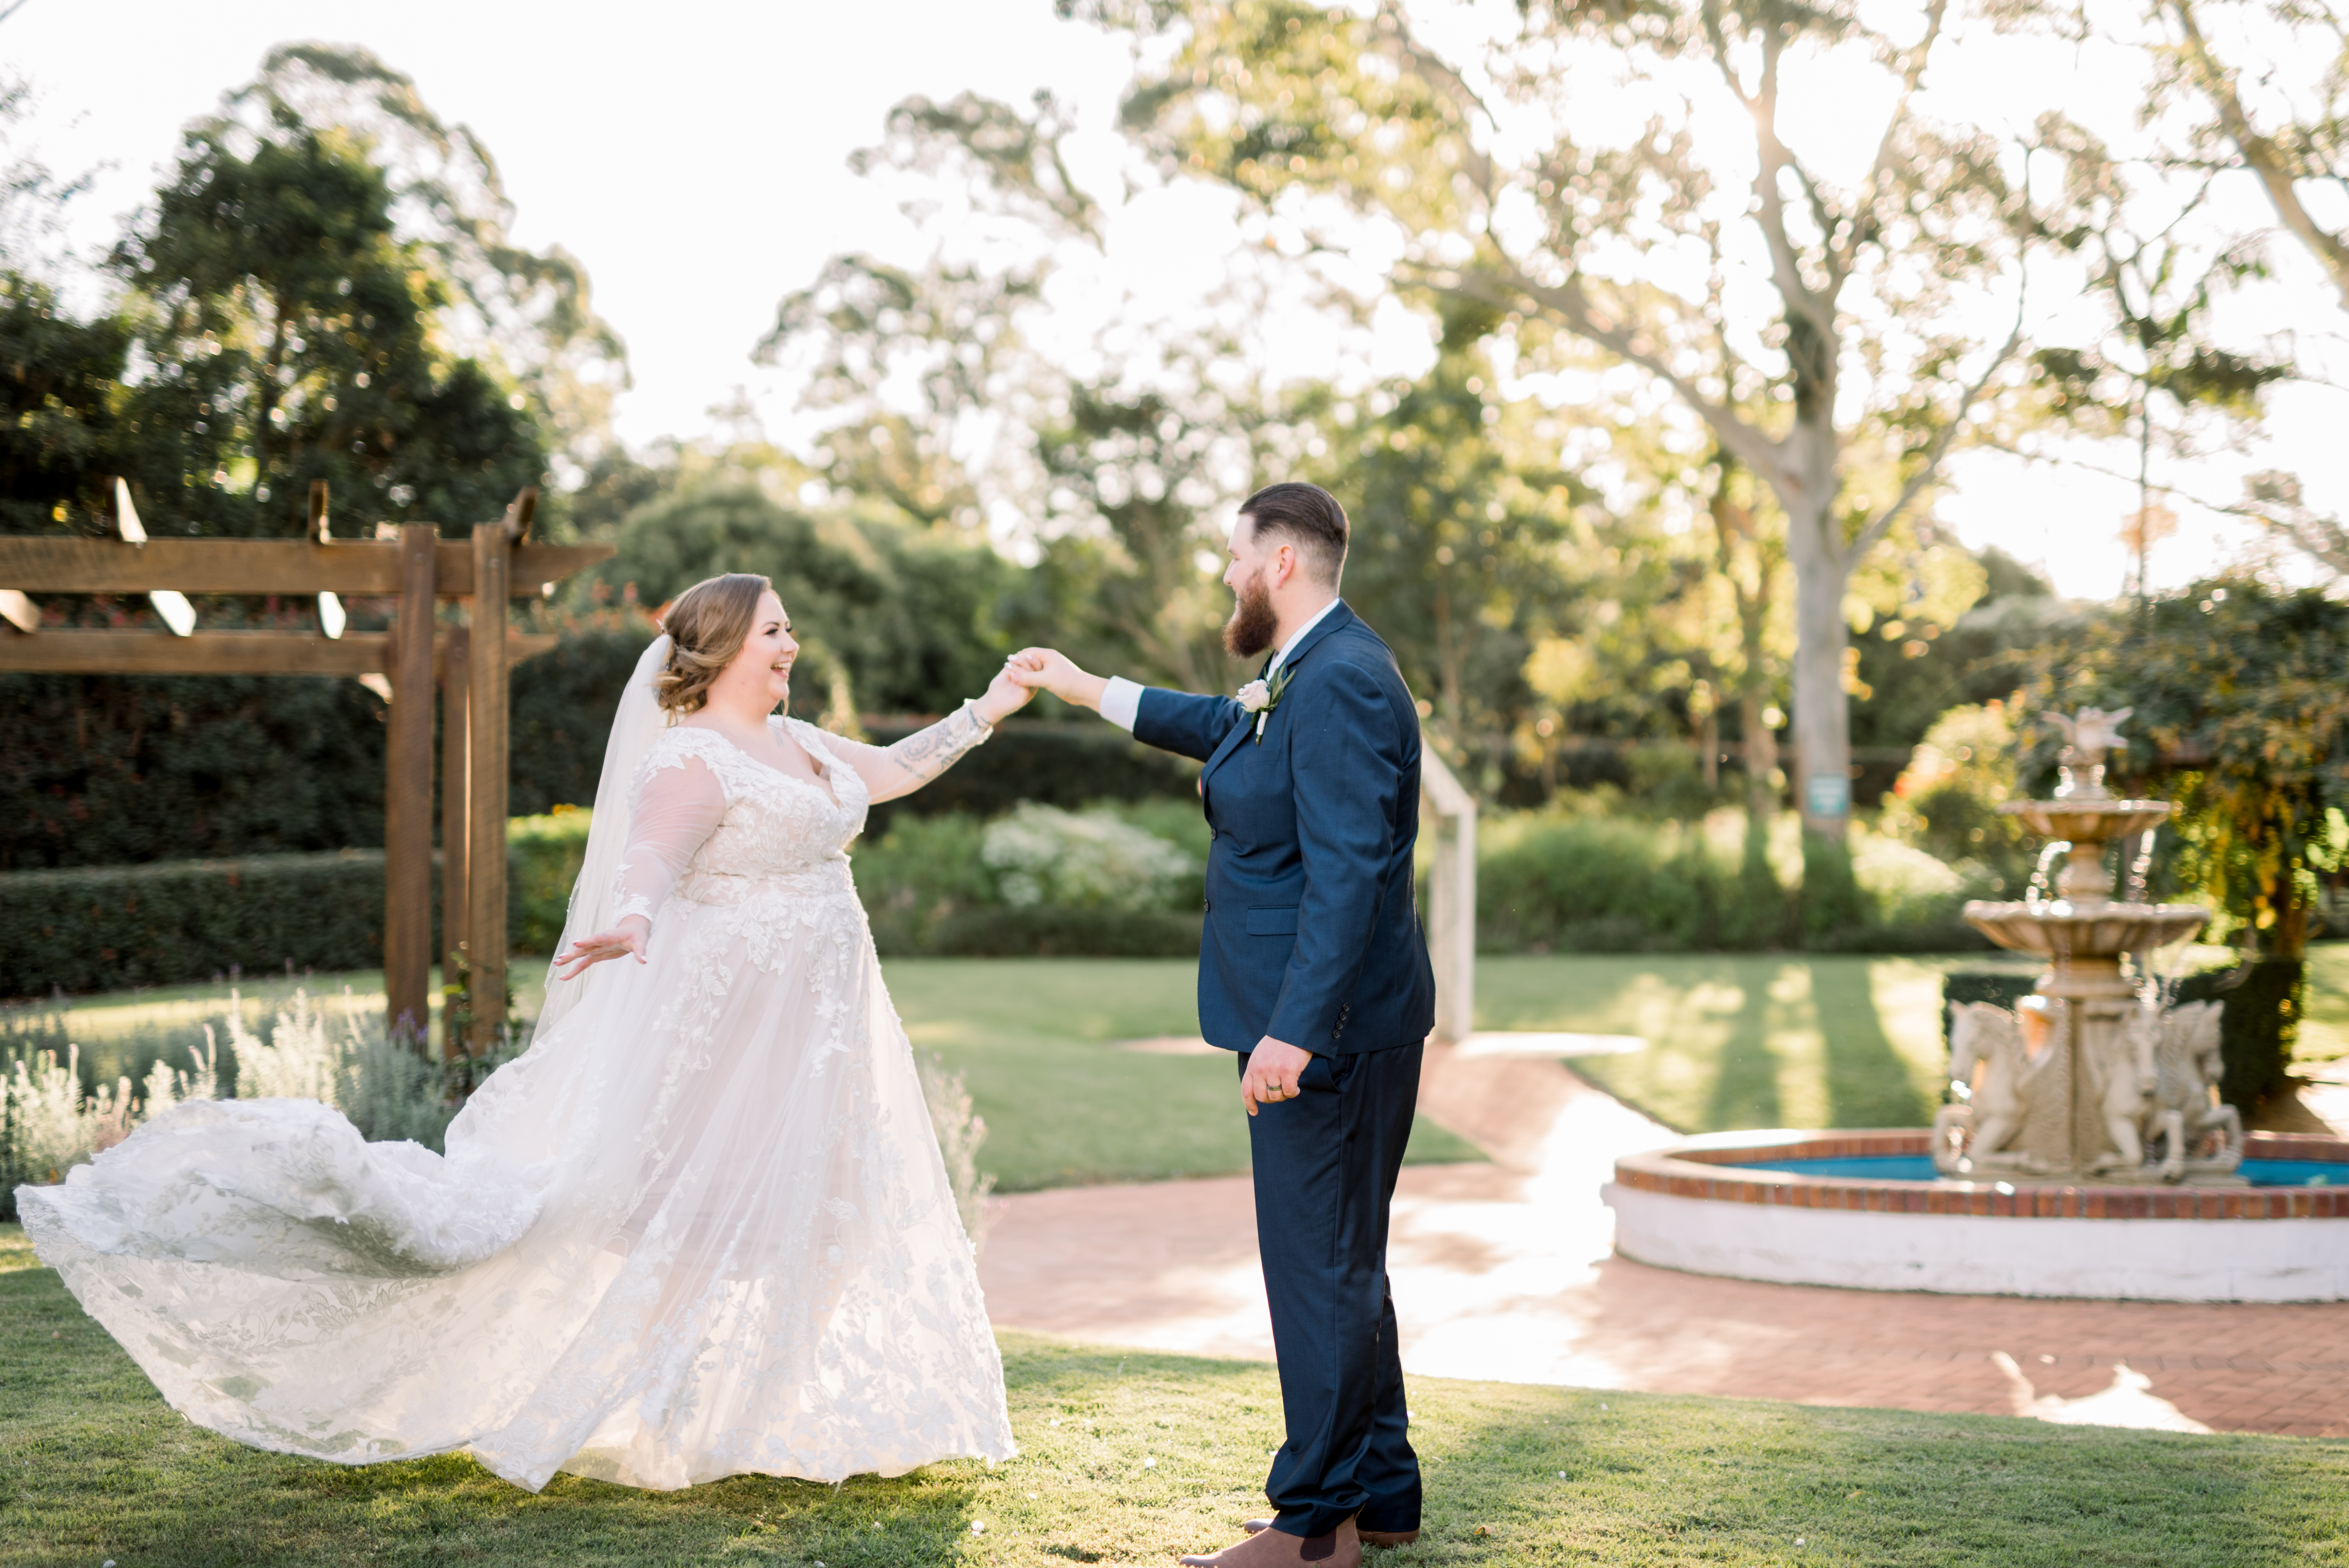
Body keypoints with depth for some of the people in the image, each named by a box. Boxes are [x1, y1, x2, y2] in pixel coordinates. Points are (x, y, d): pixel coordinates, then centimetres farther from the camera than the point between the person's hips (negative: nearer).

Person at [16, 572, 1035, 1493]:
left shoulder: (793, 744, 14)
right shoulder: (692, 761, -16)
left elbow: (888, 772, 28)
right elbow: (652, 851, -34)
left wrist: (984, 713, 24)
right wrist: (631, 921, -55)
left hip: (809, 1042, 9)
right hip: (727, 1028, -9)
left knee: (785, 1223, 13)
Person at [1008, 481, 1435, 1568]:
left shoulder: (1340, 684, -19)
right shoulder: (1303, 677, 14)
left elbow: (1347, 874, -26)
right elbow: (1229, 729, 36)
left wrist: (1294, 1032, -29)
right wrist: (1085, 689, 41)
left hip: (1327, 1027, -11)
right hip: (1322, 1023, 11)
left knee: (1319, 1264, -4)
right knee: (1339, 1262, 17)